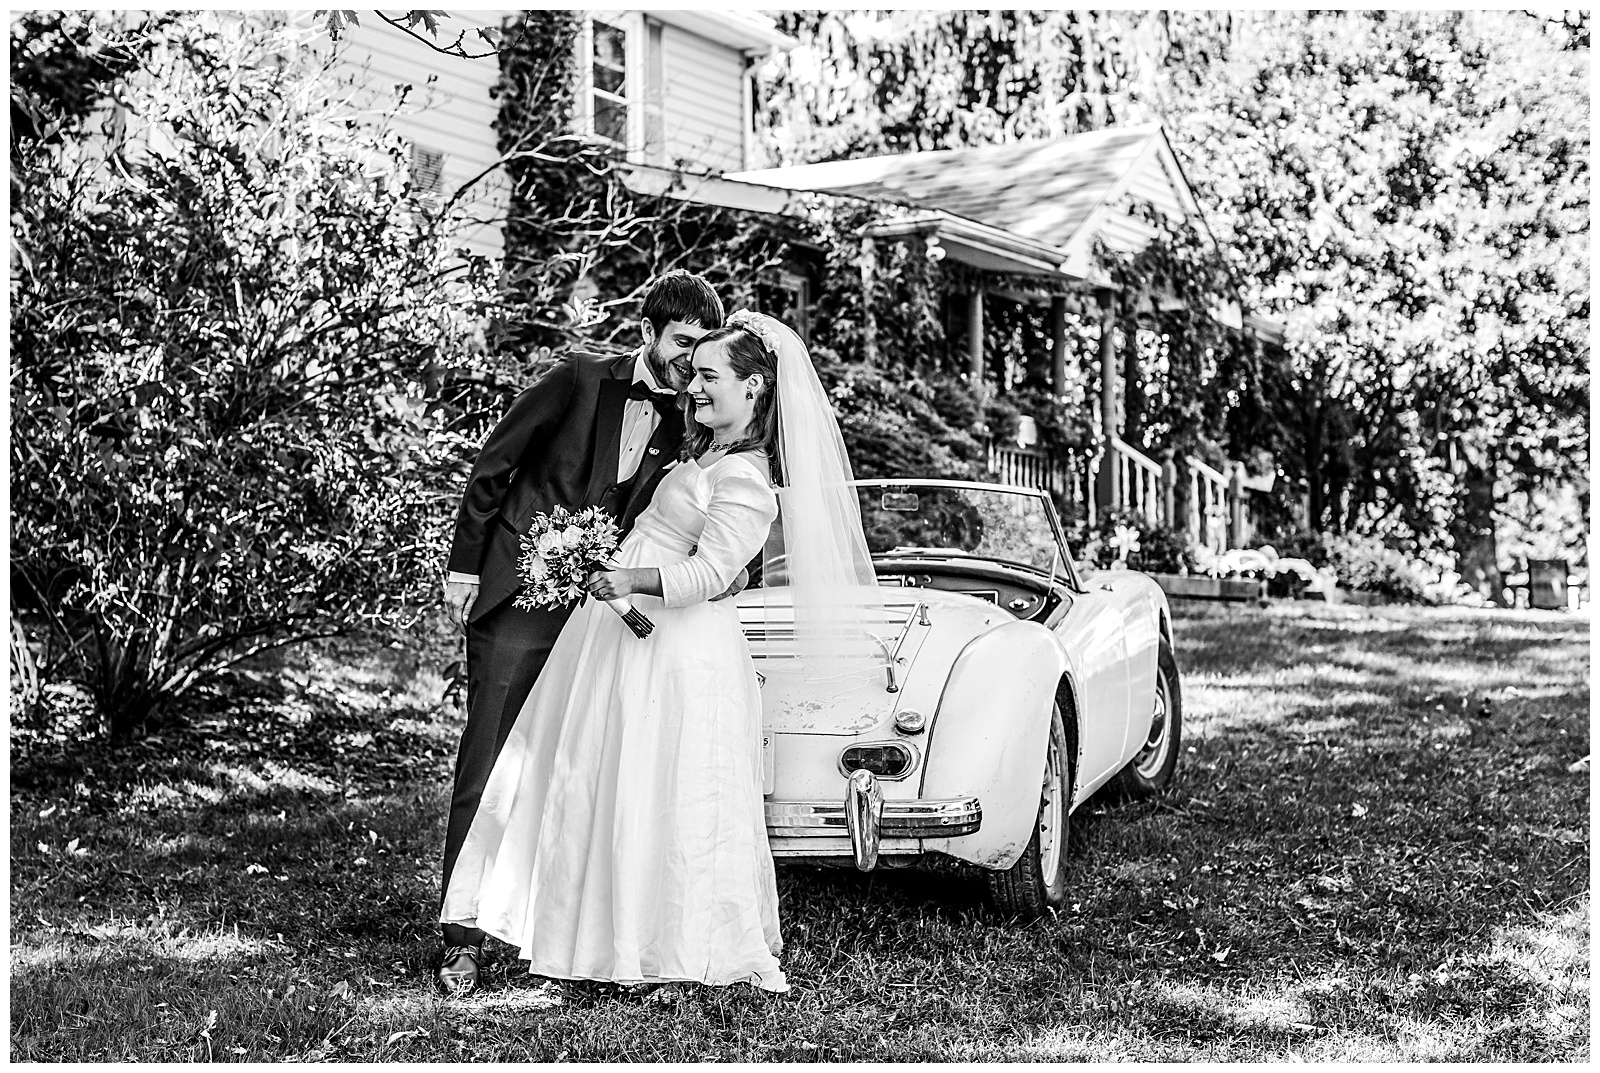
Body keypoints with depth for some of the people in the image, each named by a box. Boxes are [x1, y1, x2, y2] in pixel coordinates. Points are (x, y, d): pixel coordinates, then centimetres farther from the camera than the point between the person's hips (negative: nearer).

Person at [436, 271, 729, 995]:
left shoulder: (685, 425, 7)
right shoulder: (582, 379, -6)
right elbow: (492, 466, -2)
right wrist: (464, 566, -4)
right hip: (516, 598, -4)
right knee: (486, 767, -2)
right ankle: (463, 939, 4)